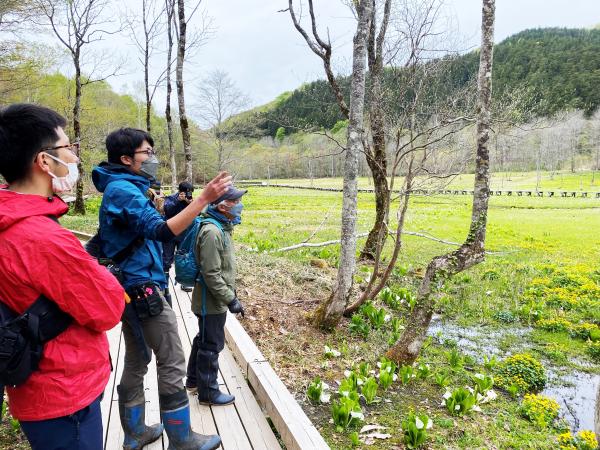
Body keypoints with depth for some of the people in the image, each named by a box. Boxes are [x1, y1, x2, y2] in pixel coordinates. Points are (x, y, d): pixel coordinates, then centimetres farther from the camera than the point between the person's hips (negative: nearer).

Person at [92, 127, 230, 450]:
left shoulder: (122, 188, 15)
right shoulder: (124, 190, -17)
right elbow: (162, 232, -30)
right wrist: (204, 199, -34)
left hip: (132, 288, 10)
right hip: (143, 289, -10)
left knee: (136, 361, 16)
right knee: (172, 364, -1)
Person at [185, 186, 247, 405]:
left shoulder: (222, 227, 7)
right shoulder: (212, 231, -24)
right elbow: (211, 274, -26)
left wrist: (231, 294, 19)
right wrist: (231, 299, -22)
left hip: (214, 299, 10)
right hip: (211, 301, -10)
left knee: (203, 339, 23)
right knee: (211, 345, 5)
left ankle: (194, 380, 41)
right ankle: (208, 392, 22)